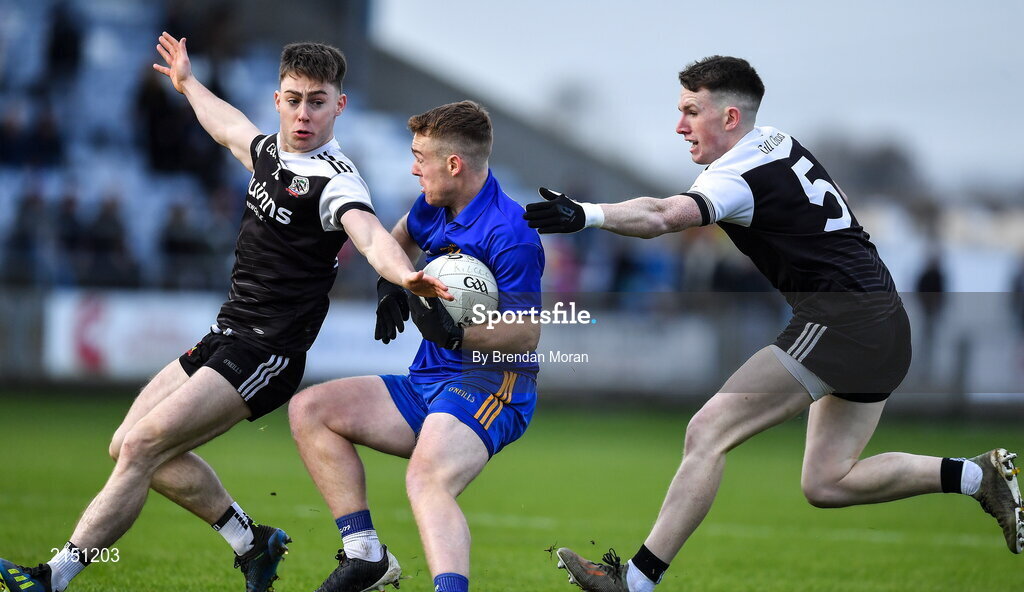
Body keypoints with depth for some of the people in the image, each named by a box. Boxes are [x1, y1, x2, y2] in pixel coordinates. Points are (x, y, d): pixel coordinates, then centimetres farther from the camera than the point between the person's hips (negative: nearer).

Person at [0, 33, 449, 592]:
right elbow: (228, 127, 34)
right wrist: (188, 82, 51)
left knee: (141, 447, -17)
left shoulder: (334, 180, -15)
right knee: (128, 444, 11)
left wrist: (404, 274, -58)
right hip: (226, 334, 9)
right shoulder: (270, 150, 9)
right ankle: (253, 543, 19)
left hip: (264, 355, -9)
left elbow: (372, 236, -36)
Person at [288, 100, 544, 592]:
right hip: (428, 382, 10)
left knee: (428, 479, -37)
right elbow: (403, 236, 35)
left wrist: (455, 334, -31)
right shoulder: (433, 209, 9)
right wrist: (390, 283, 15)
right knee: (309, 410, 2)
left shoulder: (509, 234, -17)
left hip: (490, 386, -10)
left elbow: (528, 333, -18)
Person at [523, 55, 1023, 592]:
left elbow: (664, 217, -34)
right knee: (827, 483, 16)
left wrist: (586, 216, -47)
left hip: (836, 321, -10)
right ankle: (978, 475, 14)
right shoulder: (779, 143, 13)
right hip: (884, 324, 10)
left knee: (708, 432, -14)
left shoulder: (741, 176, -14)